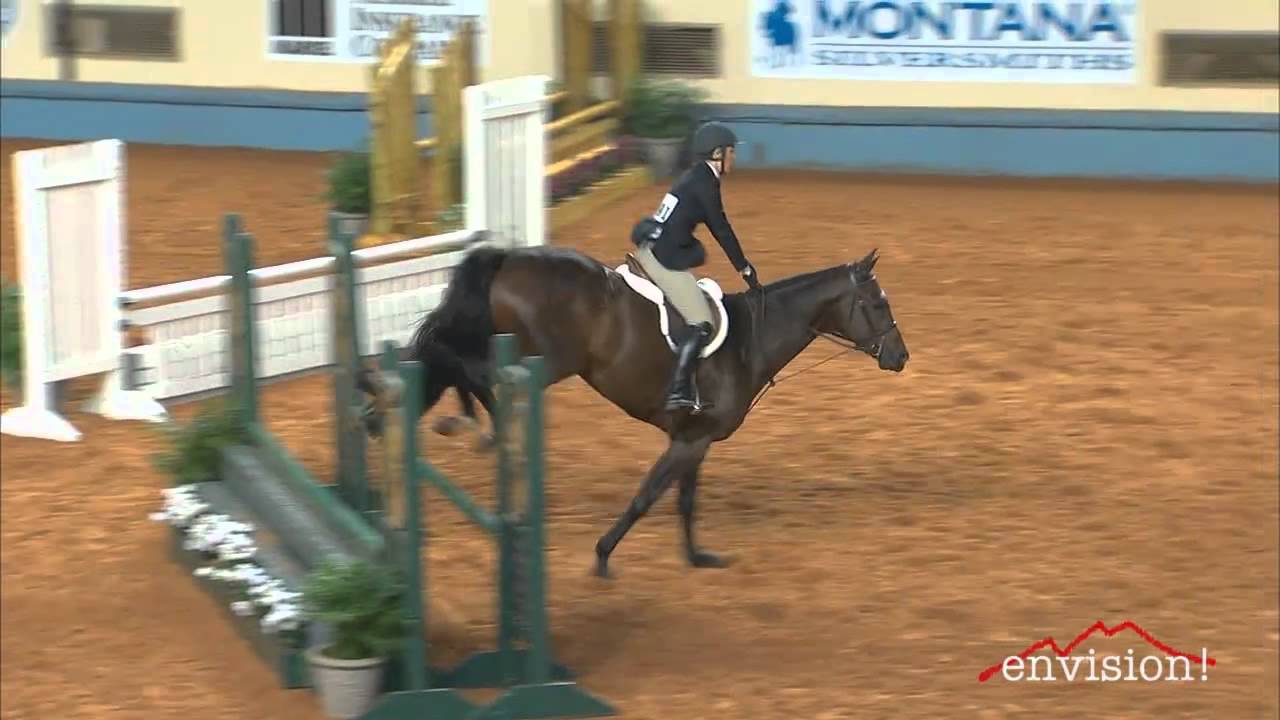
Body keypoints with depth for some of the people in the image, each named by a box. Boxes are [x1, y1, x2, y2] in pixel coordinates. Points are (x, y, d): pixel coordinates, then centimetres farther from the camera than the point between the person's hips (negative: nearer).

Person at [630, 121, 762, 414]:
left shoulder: (694, 177, 17)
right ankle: (678, 393, -17)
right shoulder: (705, 182, -12)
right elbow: (722, 229, -10)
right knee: (702, 326, -10)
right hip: (664, 257, -10)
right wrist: (745, 268, -3)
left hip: (650, 248, 10)